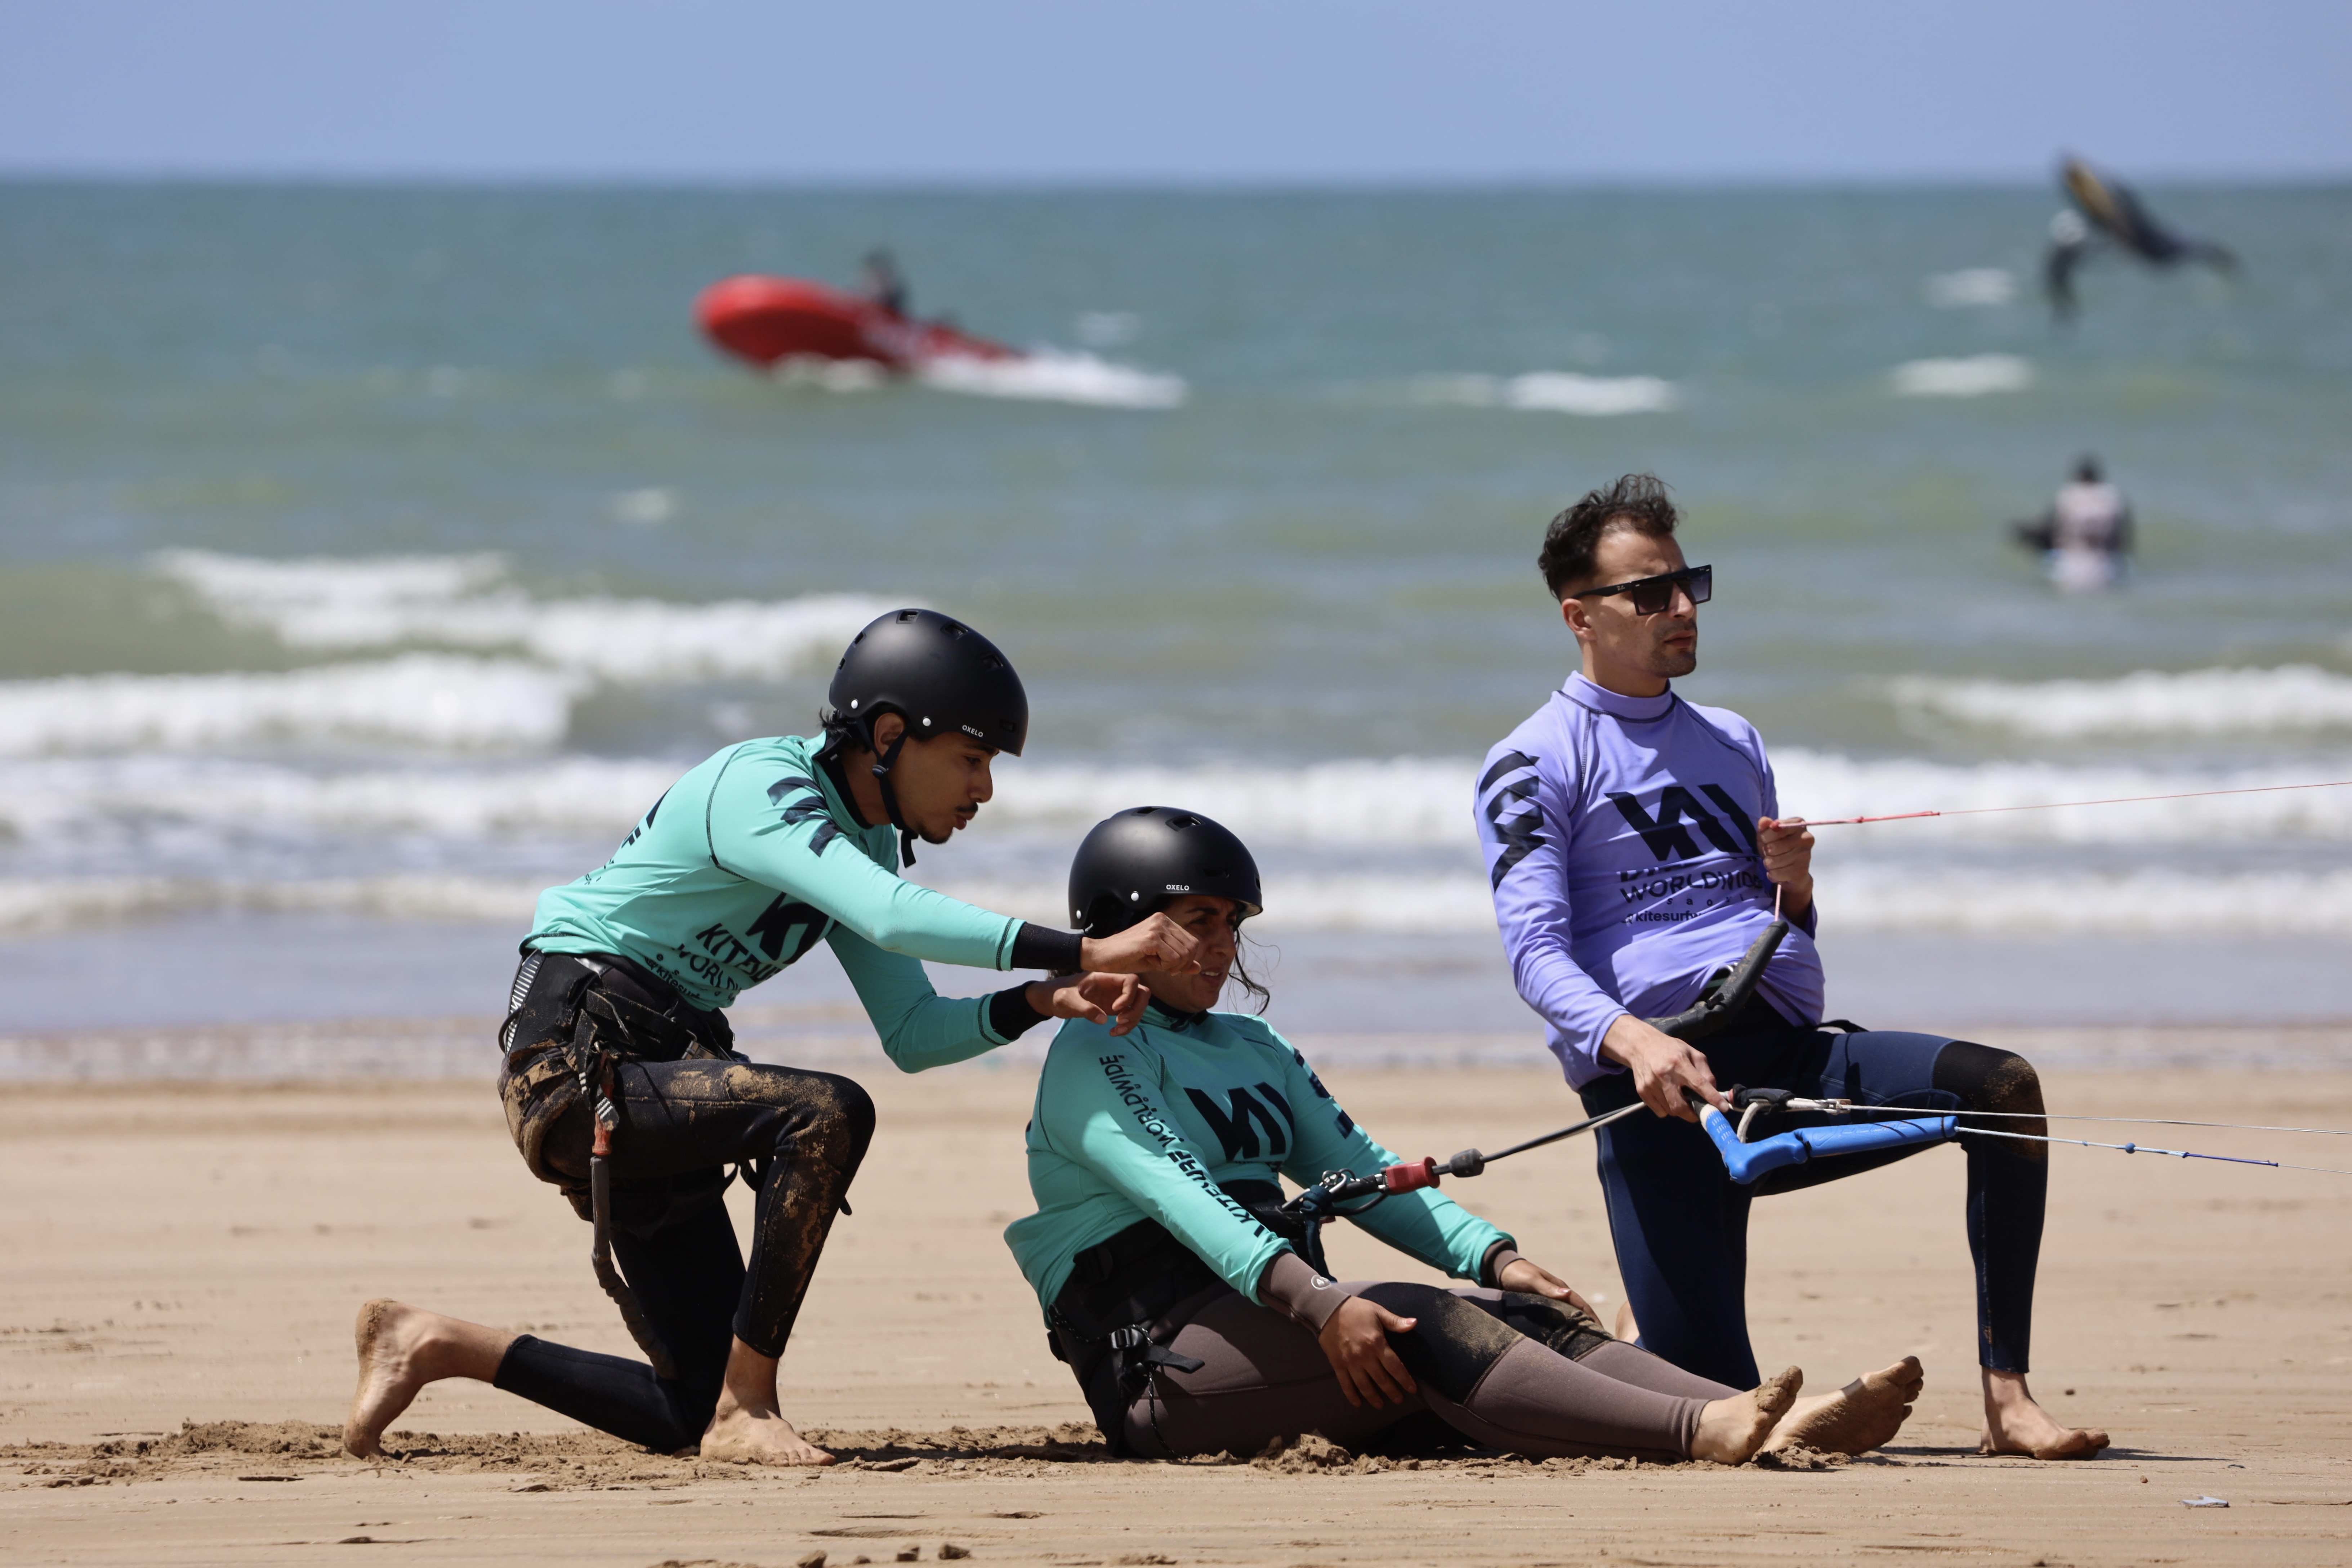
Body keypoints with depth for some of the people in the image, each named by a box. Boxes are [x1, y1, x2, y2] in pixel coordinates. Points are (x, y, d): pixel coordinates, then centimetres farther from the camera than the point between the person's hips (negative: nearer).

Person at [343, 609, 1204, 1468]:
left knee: (692, 1413, 5)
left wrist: (1042, 1003, -8)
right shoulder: (761, 787, -20)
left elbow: (912, 1035, 11)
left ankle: (440, 1347, 19)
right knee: (827, 1114, -32)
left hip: (650, 1086, 10)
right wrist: (1086, 952, -40)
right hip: (573, 1067, -10)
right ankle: (748, 1407, -25)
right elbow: (892, 919, -36)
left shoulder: (864, 840, 11)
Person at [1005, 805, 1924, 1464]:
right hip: (1161, 1354, -8)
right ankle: (1699, 1435, -49)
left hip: (1278, 1313, 8)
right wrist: (1317, 1302, -32)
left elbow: (1362, 1173, 19)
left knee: (1520, 1314, -15)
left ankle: (1784, 1427, -35)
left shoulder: (1253, 1052, 26)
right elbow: (1184, 1199, -18)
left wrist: (1493, 1257, 1)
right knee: (1417, 1329, -30)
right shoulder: (1091, 1060, -2)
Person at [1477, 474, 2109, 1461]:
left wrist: (1794, 890, 5)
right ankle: (1629, 1340, 22)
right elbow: (1536, 952, -8)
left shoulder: (1732, 744, 25)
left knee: (2002, 1084, -24)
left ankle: (2007, 1396, -23)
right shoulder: (1532, 765, 5)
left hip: (1794, 1048, 5)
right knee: (1718, 1410, -16)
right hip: (1660, 1083, -5)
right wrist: (1630, 1039, -28)